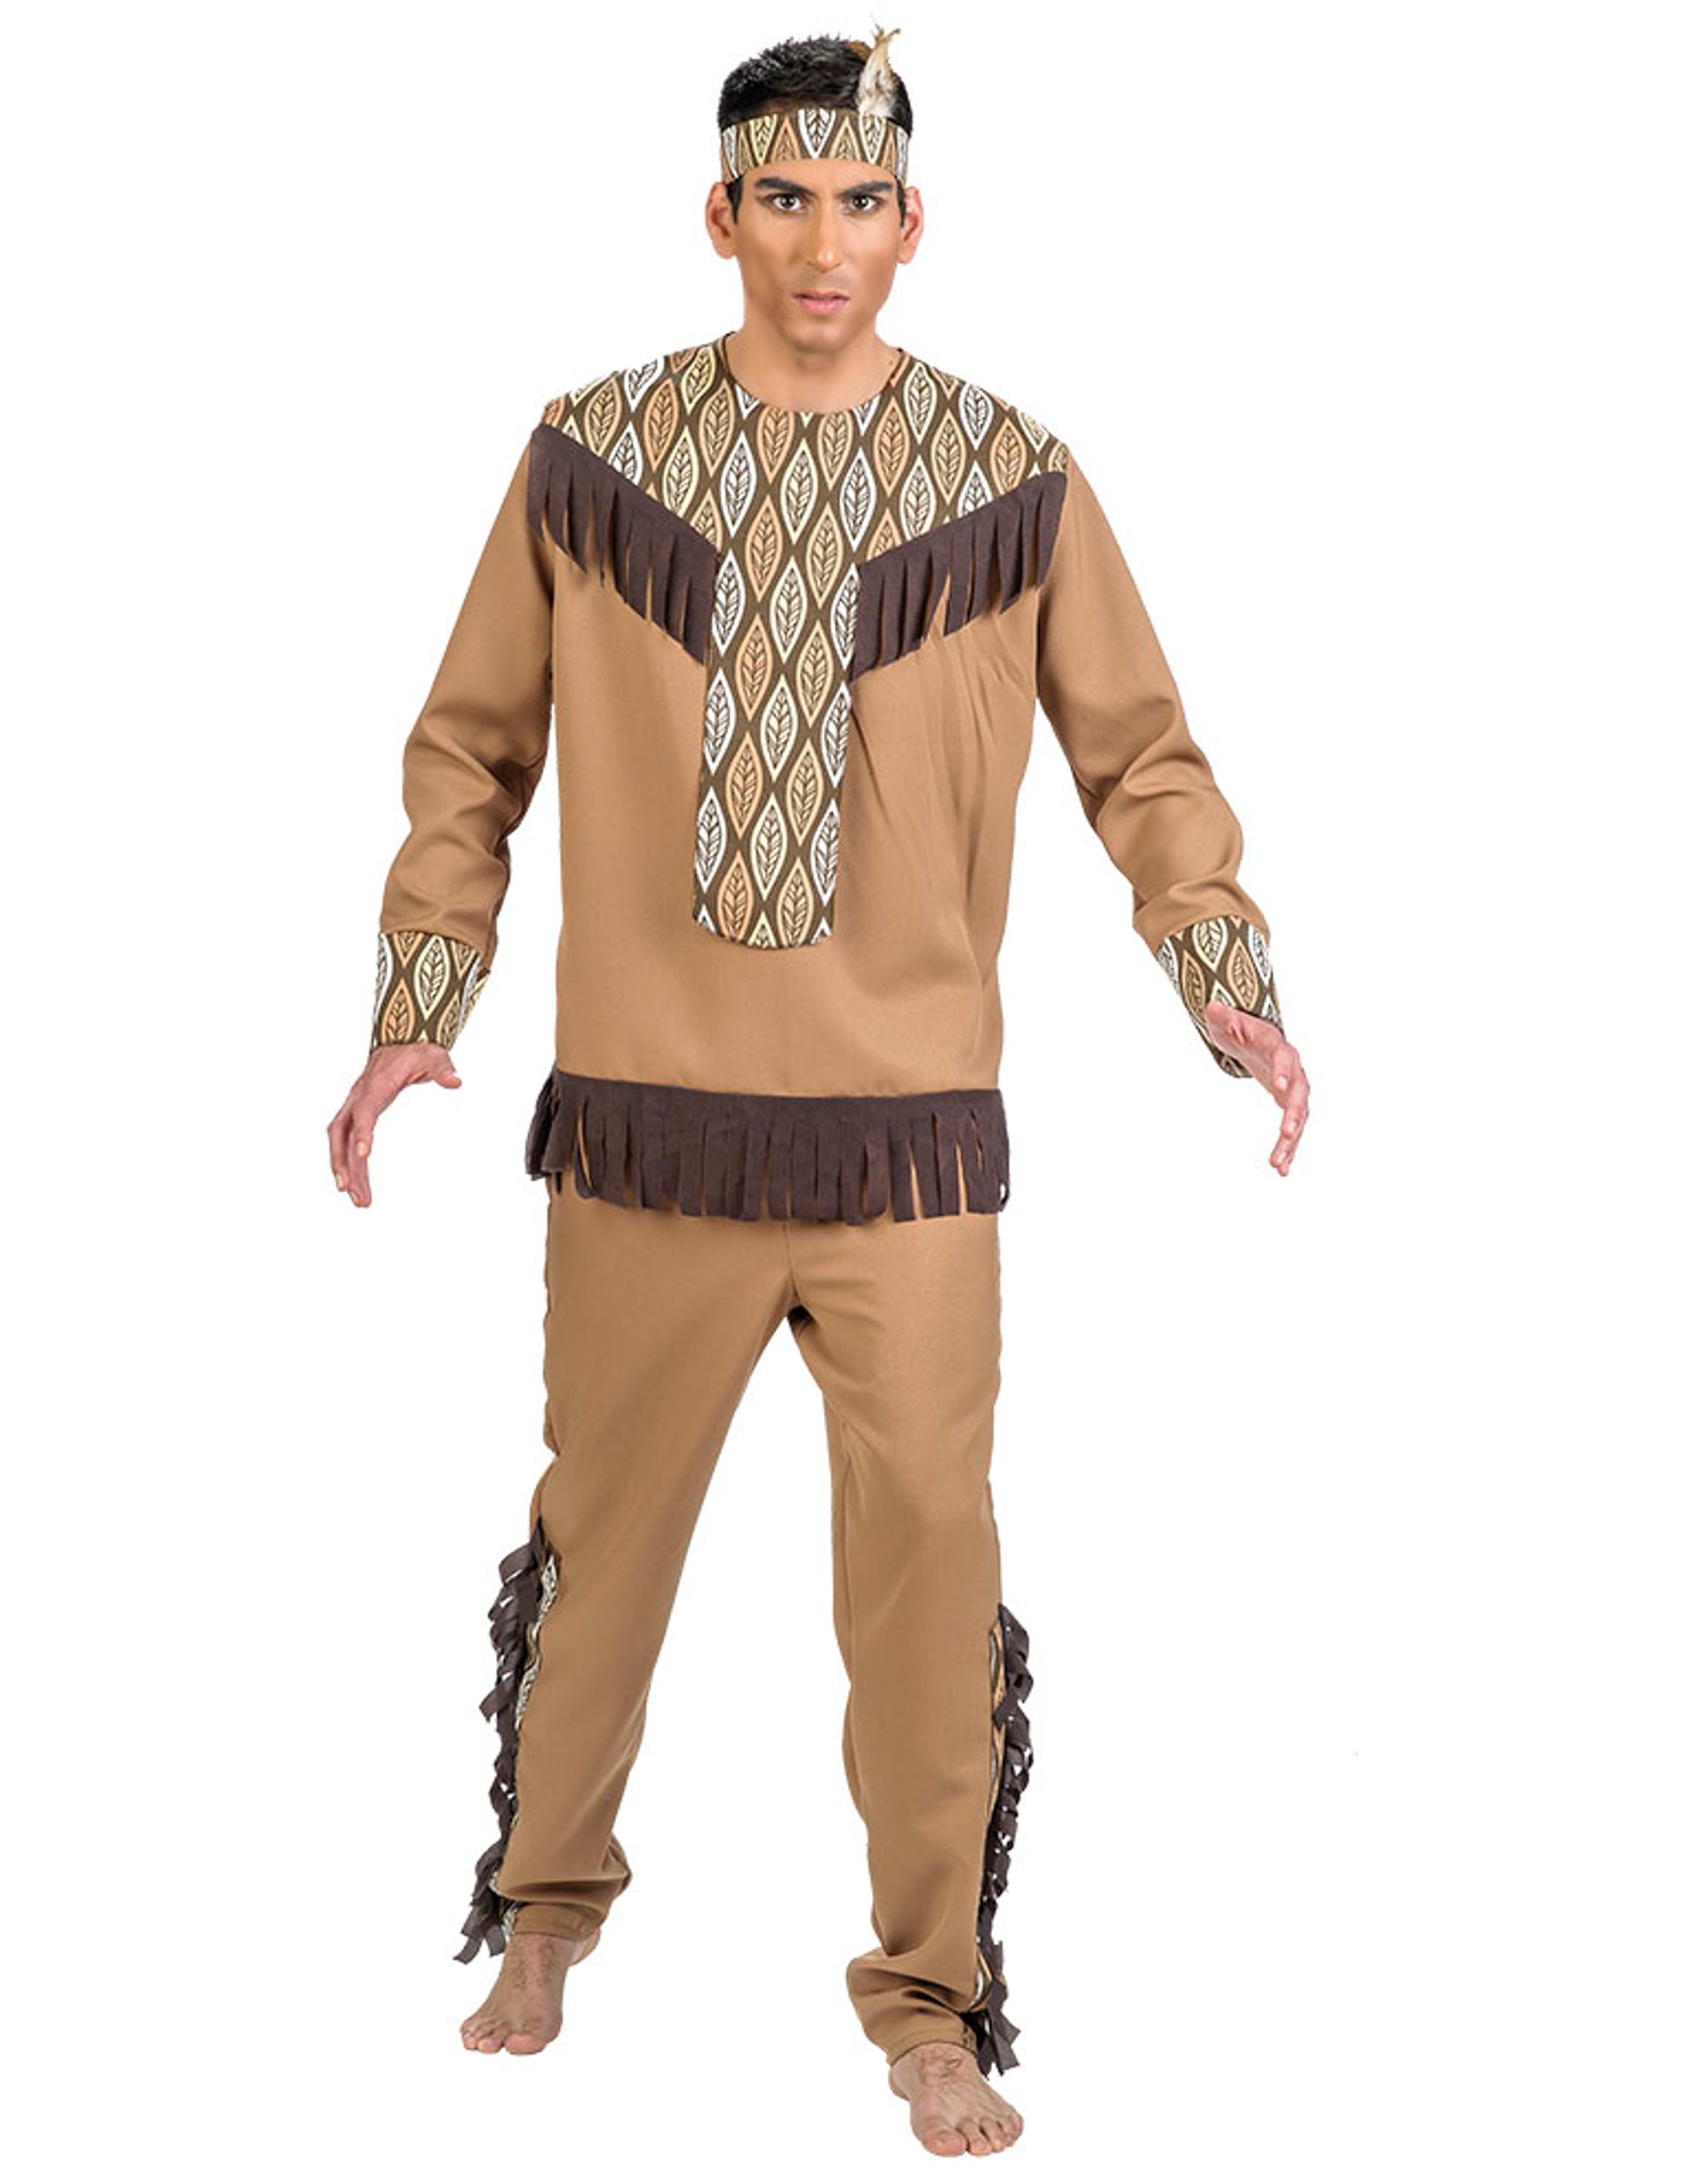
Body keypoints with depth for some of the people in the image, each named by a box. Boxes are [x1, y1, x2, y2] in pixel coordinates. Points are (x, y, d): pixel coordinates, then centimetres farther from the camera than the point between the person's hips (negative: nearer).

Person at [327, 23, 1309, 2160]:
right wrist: (418, 1008, 1)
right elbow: (470, 754, 8)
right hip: (642, 1118, 1)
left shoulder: (1011, 479, 0)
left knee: (930, 1548, 0)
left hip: (909, 1125, -1)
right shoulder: (590, 456, 1)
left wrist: (1227, 979, -7)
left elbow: (1143, 761, 6)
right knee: (602, 1521, 13)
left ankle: (930, 1997, 17)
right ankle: (550, 1899, 37)